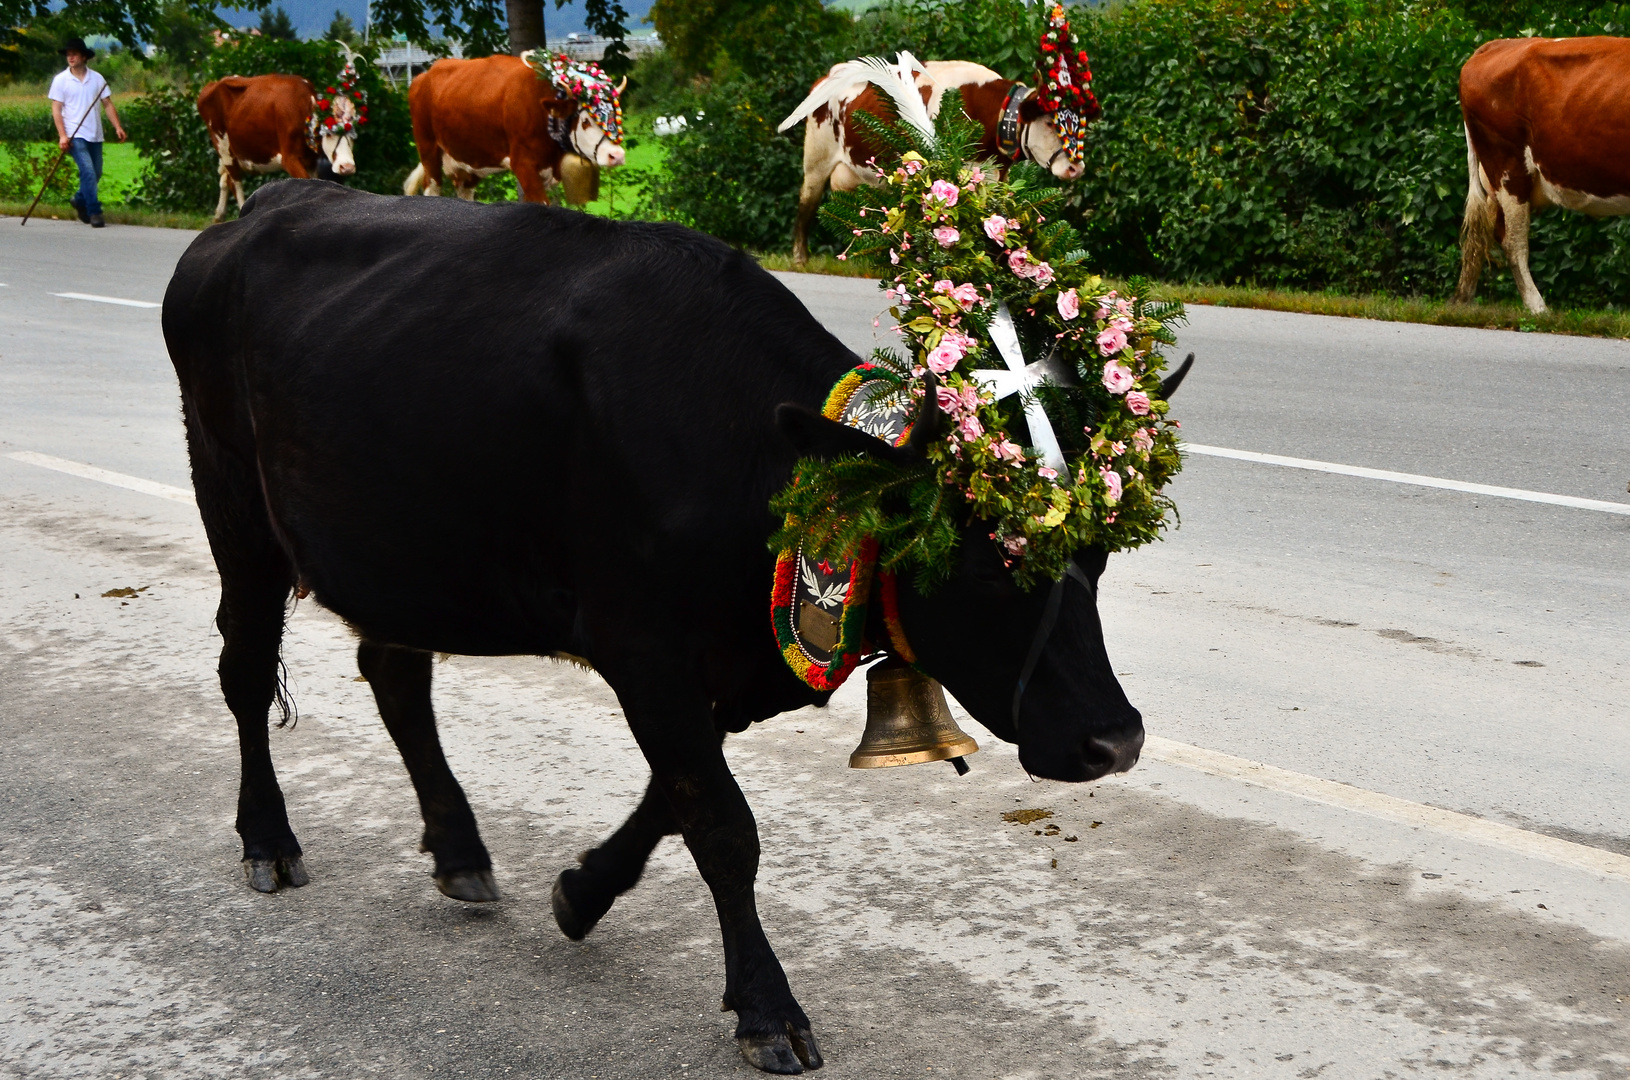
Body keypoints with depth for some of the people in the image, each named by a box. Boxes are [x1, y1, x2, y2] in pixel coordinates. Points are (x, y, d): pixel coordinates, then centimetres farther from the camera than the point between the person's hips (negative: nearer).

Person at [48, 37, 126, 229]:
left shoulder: (97, 79, 7)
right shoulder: (60, 80, 0)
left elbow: (108, 104, 6)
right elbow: (56, 109, -2)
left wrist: (118, 127, -7)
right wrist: (62, 135, -13)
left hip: (95, 135, 4)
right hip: (75, 135, -4)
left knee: (95, 174, 11)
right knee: (88, 172, -17)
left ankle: (79, 200, 37)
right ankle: (94, 213, -12)